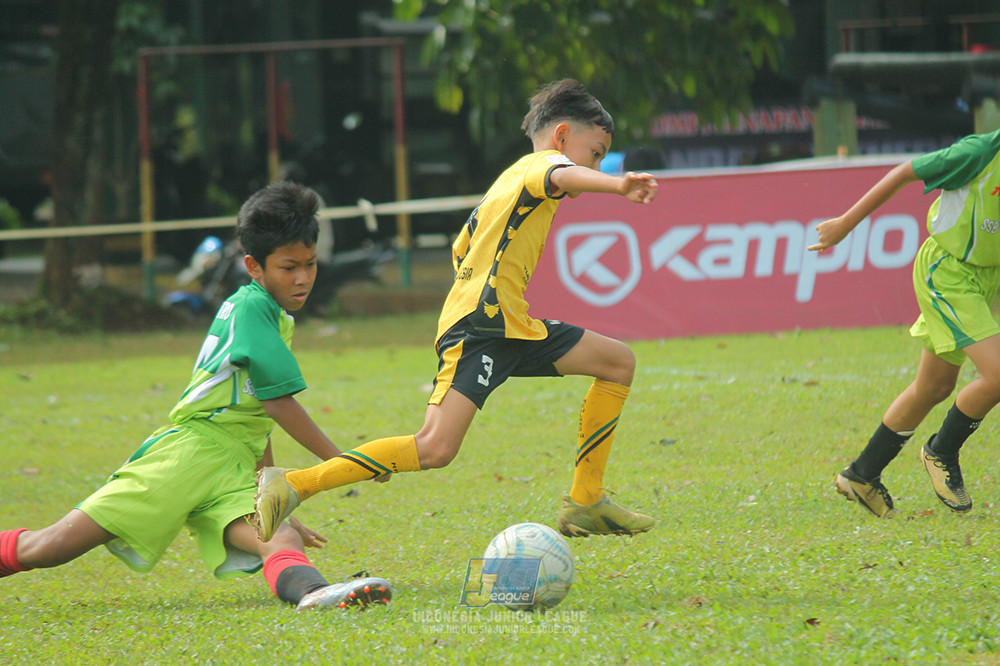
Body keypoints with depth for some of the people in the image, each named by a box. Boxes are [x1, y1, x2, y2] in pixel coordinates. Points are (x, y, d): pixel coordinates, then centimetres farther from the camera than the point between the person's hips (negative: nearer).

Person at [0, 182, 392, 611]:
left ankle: (313, 592, -64)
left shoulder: (277, 320, 27)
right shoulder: (251, 307, -1)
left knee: (282, 540, -31)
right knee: (49, 548, -17)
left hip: (235, 478, 6)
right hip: (189, 451, -6)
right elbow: (278, 402, -7)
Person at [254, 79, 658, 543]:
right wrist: (617, 186, -45)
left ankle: (585, 504, 15)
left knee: (618, 362, 16)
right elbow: (563, 176, -26)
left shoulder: (509, 180, 27)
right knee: (435, 448, -23)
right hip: (480, 325, -11)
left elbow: (461, 249, 32)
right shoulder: (540, 163, -1)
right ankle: (292, 486, -20)